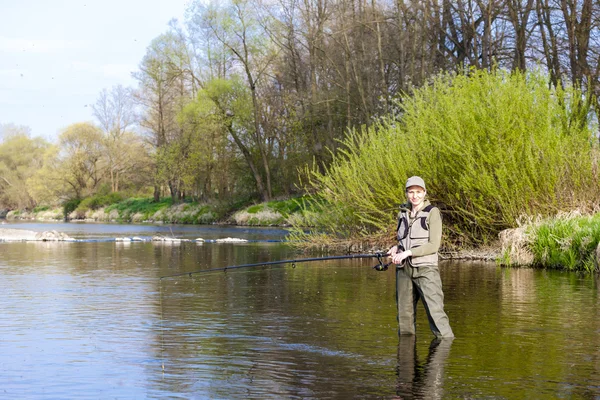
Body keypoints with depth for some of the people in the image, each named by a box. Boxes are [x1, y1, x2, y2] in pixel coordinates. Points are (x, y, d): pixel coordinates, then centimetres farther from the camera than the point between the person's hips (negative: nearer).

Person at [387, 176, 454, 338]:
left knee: (435, 312, -14)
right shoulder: (403, 213, 12)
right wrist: (396, 248, 1)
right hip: (404, 269, 6)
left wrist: (407, 253, -16)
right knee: (404, 314, 9)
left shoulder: (432, 212, -4)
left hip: (425, 269, -6)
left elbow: (434, 245, -10)